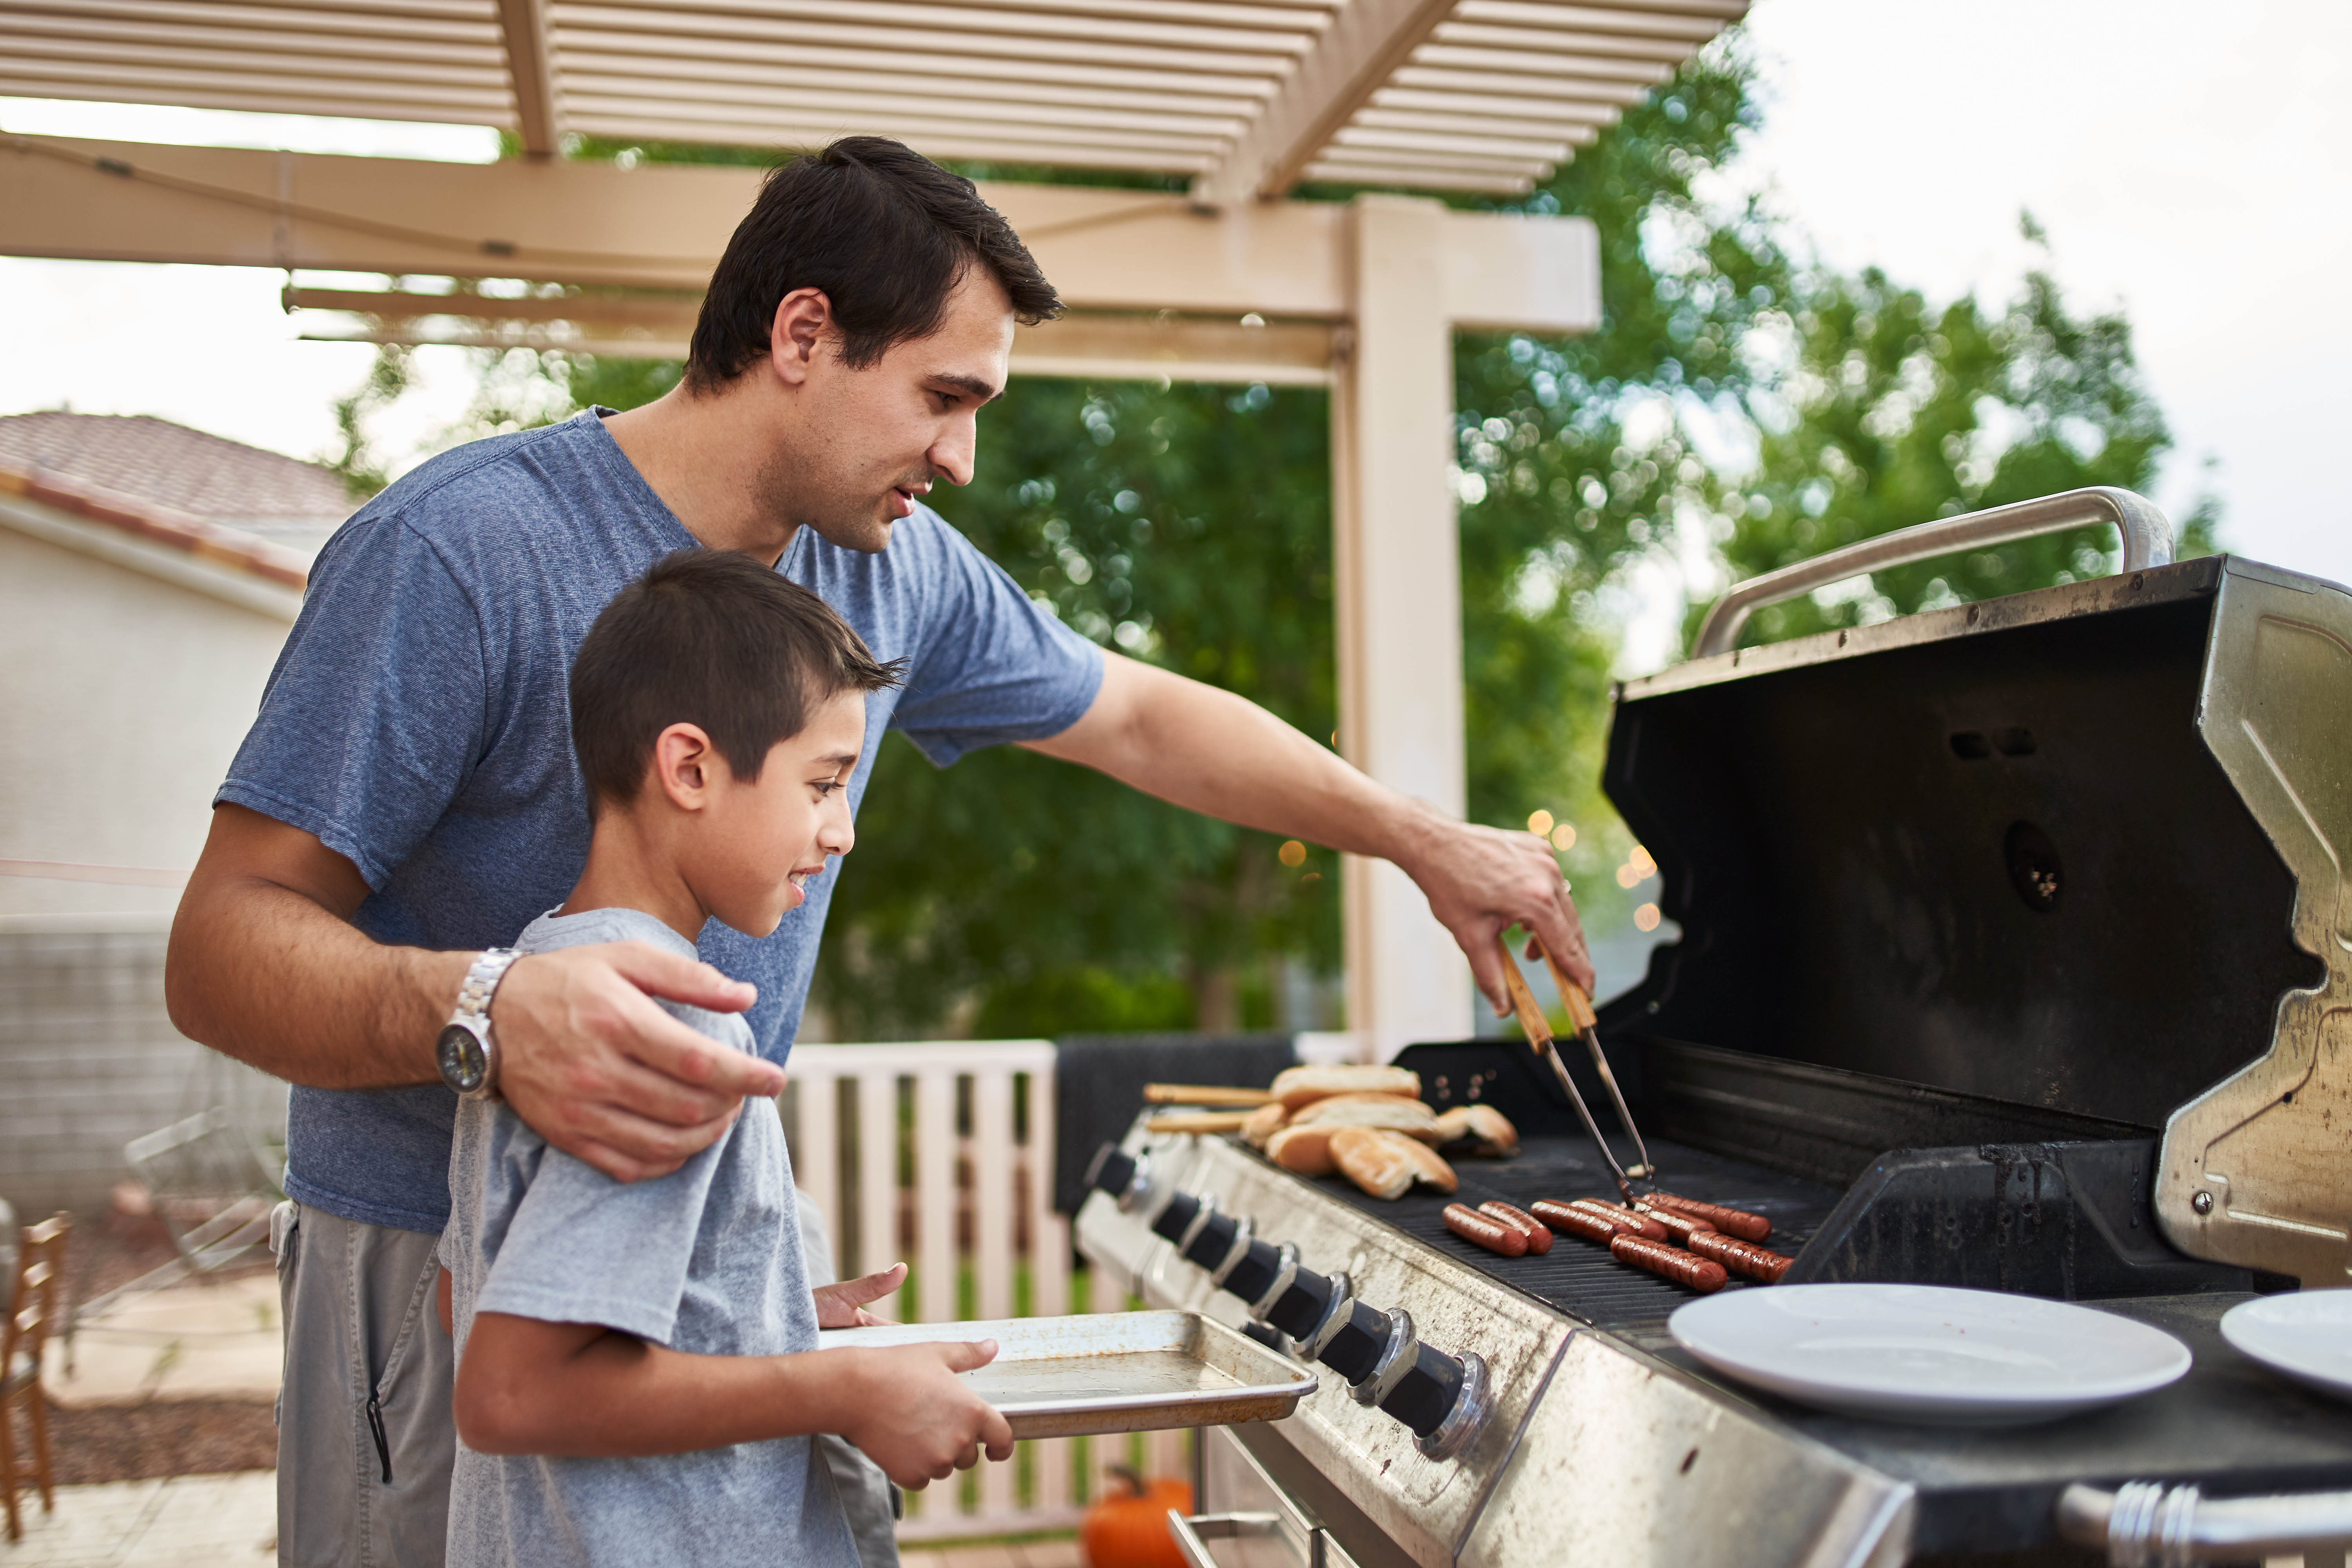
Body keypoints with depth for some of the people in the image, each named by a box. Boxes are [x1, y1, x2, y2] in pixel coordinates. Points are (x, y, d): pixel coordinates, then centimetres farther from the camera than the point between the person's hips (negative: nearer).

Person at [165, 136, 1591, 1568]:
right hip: (441, 1274, -5)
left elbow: (1138, 719, 11)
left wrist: (1429, 845, 10)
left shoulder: (898, 568, -1)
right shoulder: (460, 549, -20)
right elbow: (225, 939, -20)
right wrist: (479, 1012, -41)